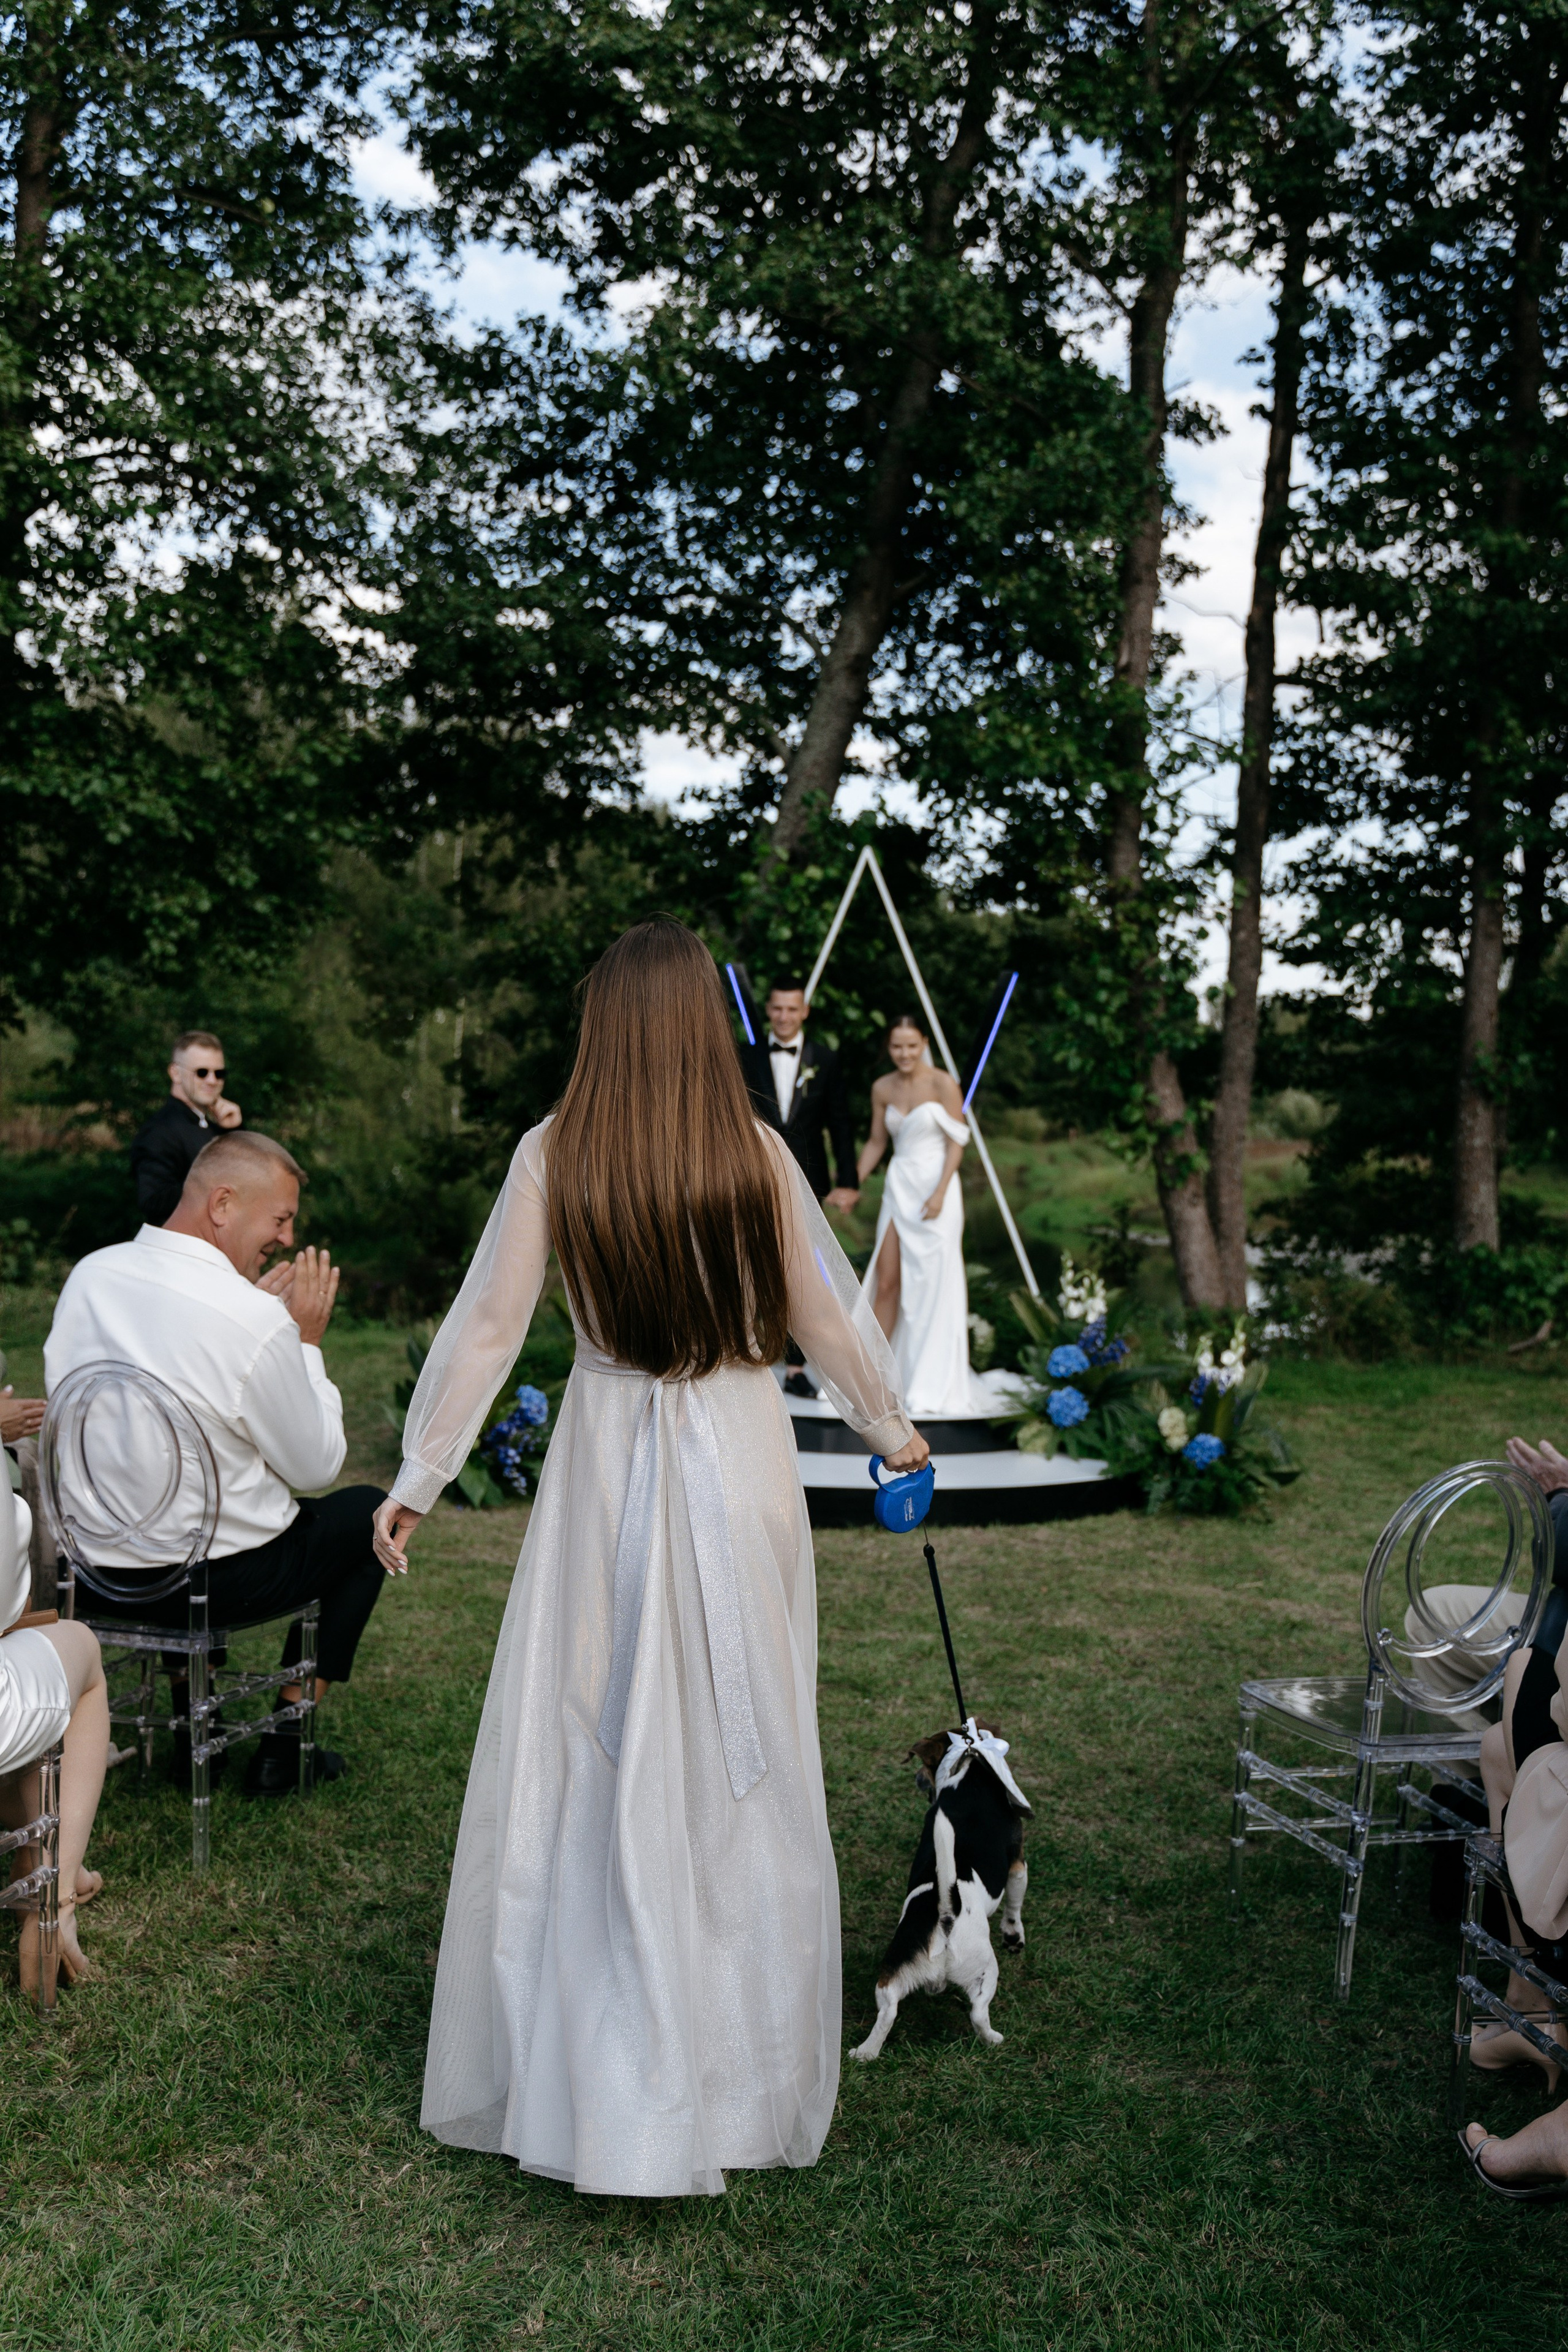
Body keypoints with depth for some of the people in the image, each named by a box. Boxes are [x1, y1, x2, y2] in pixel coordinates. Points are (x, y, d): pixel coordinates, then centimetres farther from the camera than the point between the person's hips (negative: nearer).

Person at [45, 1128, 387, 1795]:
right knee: (369, 1510, 17)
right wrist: (306, 1340, -2)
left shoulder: (89, 1273, -4)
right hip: (213, 1581, -7)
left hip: (85, 1564, 7)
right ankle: (283, 1745, 19)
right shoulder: (257, 1322, -24)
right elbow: (317, 1466, -11)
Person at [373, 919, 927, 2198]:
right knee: (739, 1764, 11)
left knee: (590, 1763, 10)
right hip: (741, 1465, 1)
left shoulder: (555, 1155, -7)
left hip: (608, 1468, 0)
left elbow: (485, 1326, -3)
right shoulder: (756, 1153, -6)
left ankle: (586, 2079, 19)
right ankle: (740, 2065, 25)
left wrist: (416, 1477, 8)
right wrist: (893, 1428, 20)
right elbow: (830, 1315, 3)